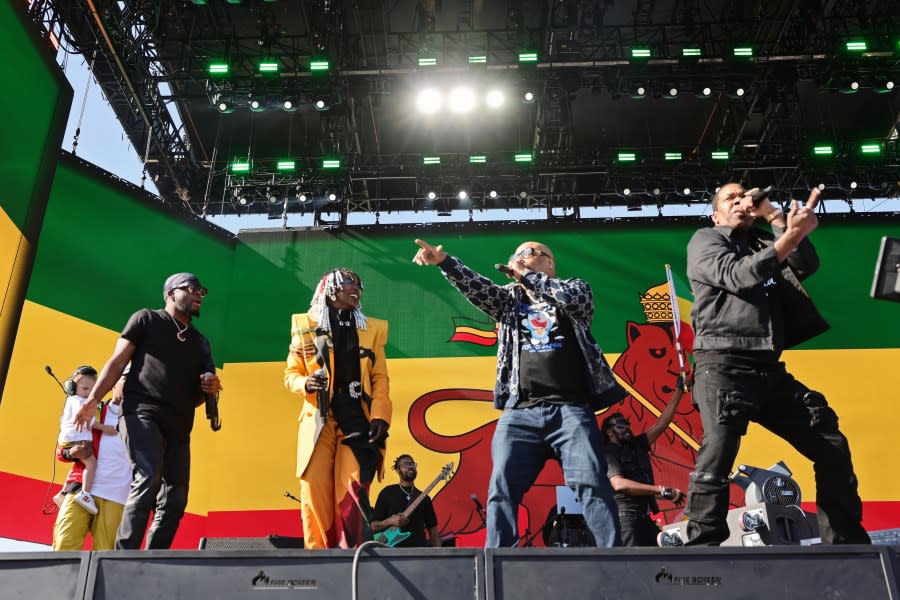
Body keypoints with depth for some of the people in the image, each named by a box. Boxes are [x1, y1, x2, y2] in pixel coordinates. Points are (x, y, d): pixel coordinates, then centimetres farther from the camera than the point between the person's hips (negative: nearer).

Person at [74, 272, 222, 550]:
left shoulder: (200, 342, 24)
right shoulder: (147, 319, 10)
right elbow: (118, 361, 4)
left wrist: (211, 388, 3)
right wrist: (93, 400, -7)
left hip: (179, 426, 6)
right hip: (142, 412, -6)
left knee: (174, 500, 0)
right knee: (149, 478, -26)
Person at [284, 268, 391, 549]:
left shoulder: (373, 329, 16)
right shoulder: (305, 325, 12)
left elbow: (380, 379, 10)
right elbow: (291, 374, 11)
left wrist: (380, 416, -5)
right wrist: (305, 383, -12)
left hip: (358, 421, 0)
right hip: (319, 421, 0)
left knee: (352, 495, -9)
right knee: (316, 495, -5)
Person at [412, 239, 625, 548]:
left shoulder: (575, 287, 15)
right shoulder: (510, 298, 22)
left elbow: (574, 299, -9)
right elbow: (477, 287, 4)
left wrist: (525, 275, -3)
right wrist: (444, 261, -12)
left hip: (571, 410, -2)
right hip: (520, 412, 3)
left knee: (591, 483, -12)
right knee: (502, 486, -6)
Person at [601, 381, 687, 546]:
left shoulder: (637, 445, 20)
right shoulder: (608, 453, -2)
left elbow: (662, 423, 19)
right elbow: (619, 484, -19)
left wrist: (679, 391, 16)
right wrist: (662, 491, -23)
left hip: (645, 518, 8)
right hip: (625, 518, -8)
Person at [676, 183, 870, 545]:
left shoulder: (764, 244, 27)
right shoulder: (704, 240, 10)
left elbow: (808, 266, 10)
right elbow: (738, 277, -8)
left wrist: (776, 218, 9)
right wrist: (792, 234, -12)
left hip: (769, 370, 6)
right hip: (723, 366, -6)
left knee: (832, 445, 5)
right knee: (717, 454, -22)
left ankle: (846, 540, 15)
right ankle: (702, 547, -21)